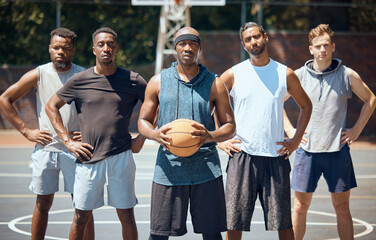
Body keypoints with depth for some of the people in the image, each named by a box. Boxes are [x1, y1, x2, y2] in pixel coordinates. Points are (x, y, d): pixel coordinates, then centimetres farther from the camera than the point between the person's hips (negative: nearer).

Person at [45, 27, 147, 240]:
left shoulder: (133, 81, 2)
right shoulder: (79, 81, 2)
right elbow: (51, 106, 12)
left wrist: (142, 138, 5)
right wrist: (68, 141, 5)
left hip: (121, 157, 0)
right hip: (89, 159, 0)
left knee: (127, 216, 4)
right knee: (81, 217, 5)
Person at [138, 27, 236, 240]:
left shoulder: (214, 84, 7)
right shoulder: (158, 82, 9)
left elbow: (230, 126, 7)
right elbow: (143, 121, 13)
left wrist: (210, 136, -15)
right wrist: (155, 134, -11)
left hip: (206, 168, 0)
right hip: (169, 167, 0)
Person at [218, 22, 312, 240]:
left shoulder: (285, 74, 6)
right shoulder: (233, 75, 2)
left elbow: (306, 105, 20)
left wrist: (296, 140, 10)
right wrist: (219, 140, 1)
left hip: (276, 156, 1)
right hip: (242, 156, -1)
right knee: (234, 222, 0)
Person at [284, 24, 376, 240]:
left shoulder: (348, 75, 1)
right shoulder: (299, 75, 1)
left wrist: (357, 130, 7)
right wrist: (290, 130, 5)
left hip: (338, 149, 0)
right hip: (307, 149, 0)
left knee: (342, 208, 4)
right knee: (301, 207, 3)